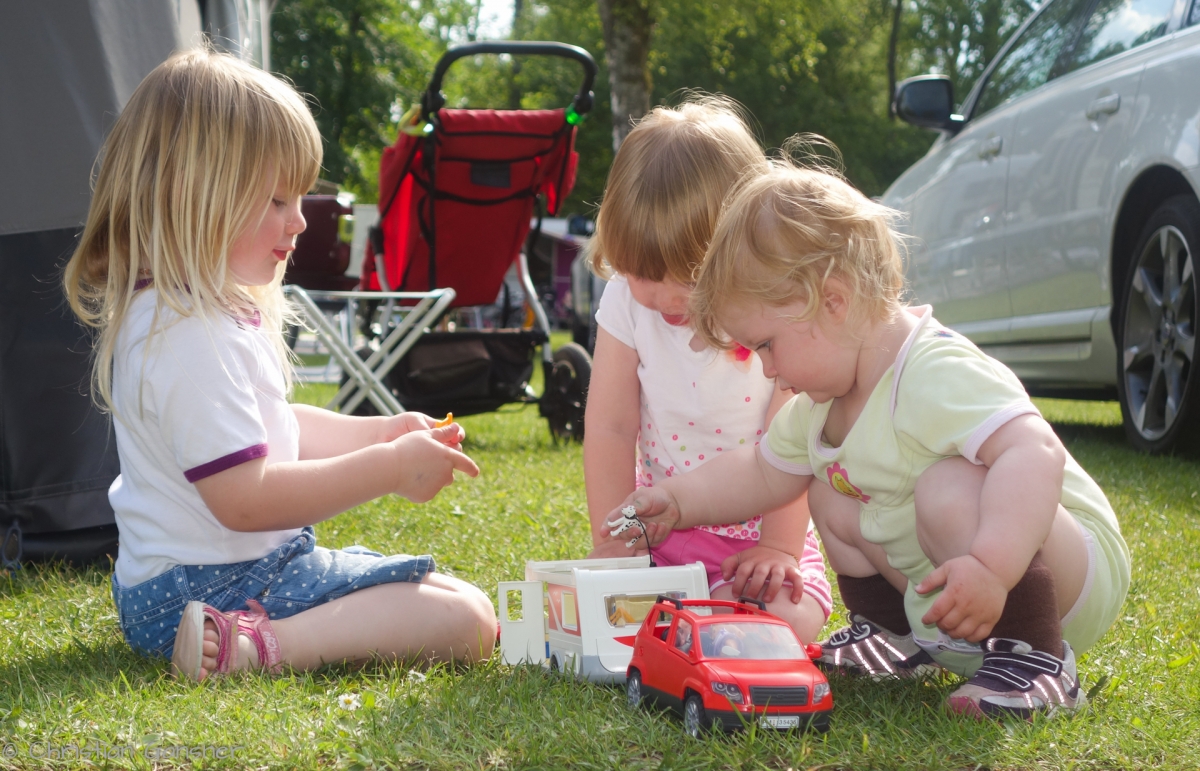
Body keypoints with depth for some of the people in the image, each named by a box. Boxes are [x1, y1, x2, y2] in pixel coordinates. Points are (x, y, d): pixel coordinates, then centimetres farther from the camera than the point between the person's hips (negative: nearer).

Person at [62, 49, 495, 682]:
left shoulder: (211, 310, 12)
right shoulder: (187, 335, -23)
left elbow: (268, 428, 23)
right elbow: (246, 498, -27)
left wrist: (380, 433, 10)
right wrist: (388, 468, -21)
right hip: (208, 587, -11)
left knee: (459, 600, 21)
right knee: (467, 622, -18)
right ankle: (258, 645, -28)